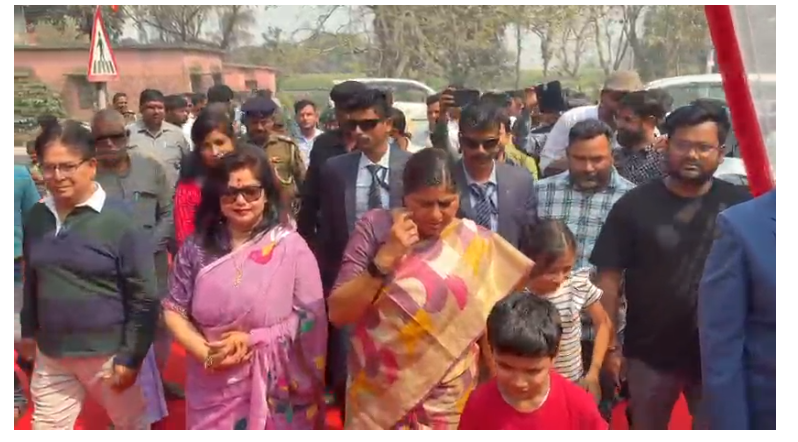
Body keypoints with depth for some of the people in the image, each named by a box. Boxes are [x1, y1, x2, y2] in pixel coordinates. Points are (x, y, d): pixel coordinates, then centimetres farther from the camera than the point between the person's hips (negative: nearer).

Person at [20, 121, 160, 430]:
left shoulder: (118, 220, -16)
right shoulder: (36, 217, 0)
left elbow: (145, 297, -15)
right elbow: (31, 281, 14)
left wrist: (131, 357, -14)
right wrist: (28, 330, 17)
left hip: (108, 354, -4)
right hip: (51, 355, 5)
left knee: (133, 425, 17)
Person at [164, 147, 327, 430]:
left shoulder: (290, 245, -8)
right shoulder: (197, 247, -1)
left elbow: (310, 316, -9)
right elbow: (173, 310, 2)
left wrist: (253, 339, -16)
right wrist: (206, 353, -12)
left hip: (273, 387, -2)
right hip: (213, 387, 2)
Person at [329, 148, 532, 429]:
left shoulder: (477, 244, -7)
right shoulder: (375, 227, -8)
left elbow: (488, 326, 3)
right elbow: (338, 313, -12)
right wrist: (385, 258, -21)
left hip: (448, 400, 0)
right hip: (379, 397, 0)